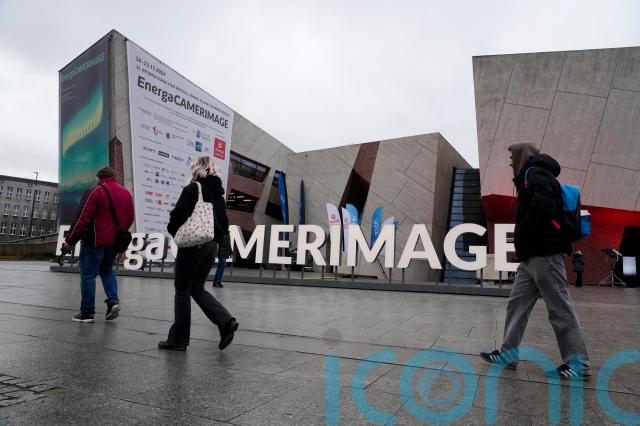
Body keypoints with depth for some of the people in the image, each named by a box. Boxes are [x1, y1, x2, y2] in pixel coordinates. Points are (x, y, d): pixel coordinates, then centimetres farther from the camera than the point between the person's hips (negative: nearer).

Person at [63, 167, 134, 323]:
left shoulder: (95, 192, -10)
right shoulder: (126, 193, 10)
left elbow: (82, 219, -13)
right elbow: (129, 220, 15)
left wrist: (70, 241, -6)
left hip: (95, 242, -6)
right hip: (114, 243, 7)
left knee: (88, 275, 3)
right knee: (107, 271, 21)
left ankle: (87, 312, 7)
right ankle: (113, 301, 4)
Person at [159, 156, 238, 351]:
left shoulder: (192, 189, -11)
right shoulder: (217, 192, 12)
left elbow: (178, 215, -16)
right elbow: (223, 221, 13)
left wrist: (174, 232, 2)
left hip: (192, 245, -7)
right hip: (211, 245, 7)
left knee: (182, 291, 5)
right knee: (198, 289, 16)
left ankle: (178, 339, 14)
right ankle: (226, 321, 1)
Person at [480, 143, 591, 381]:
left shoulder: (535, 173, -6)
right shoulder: (530, 179, 23)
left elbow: (543, 207, -23)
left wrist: (520, 235, -12)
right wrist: (522, 244, 9)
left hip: (544, 254, -10)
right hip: (533, 256, 10)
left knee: (559, 308, -3)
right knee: (517, 303, 9)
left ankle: (578, 364, 6)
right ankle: (508, 353, 13)